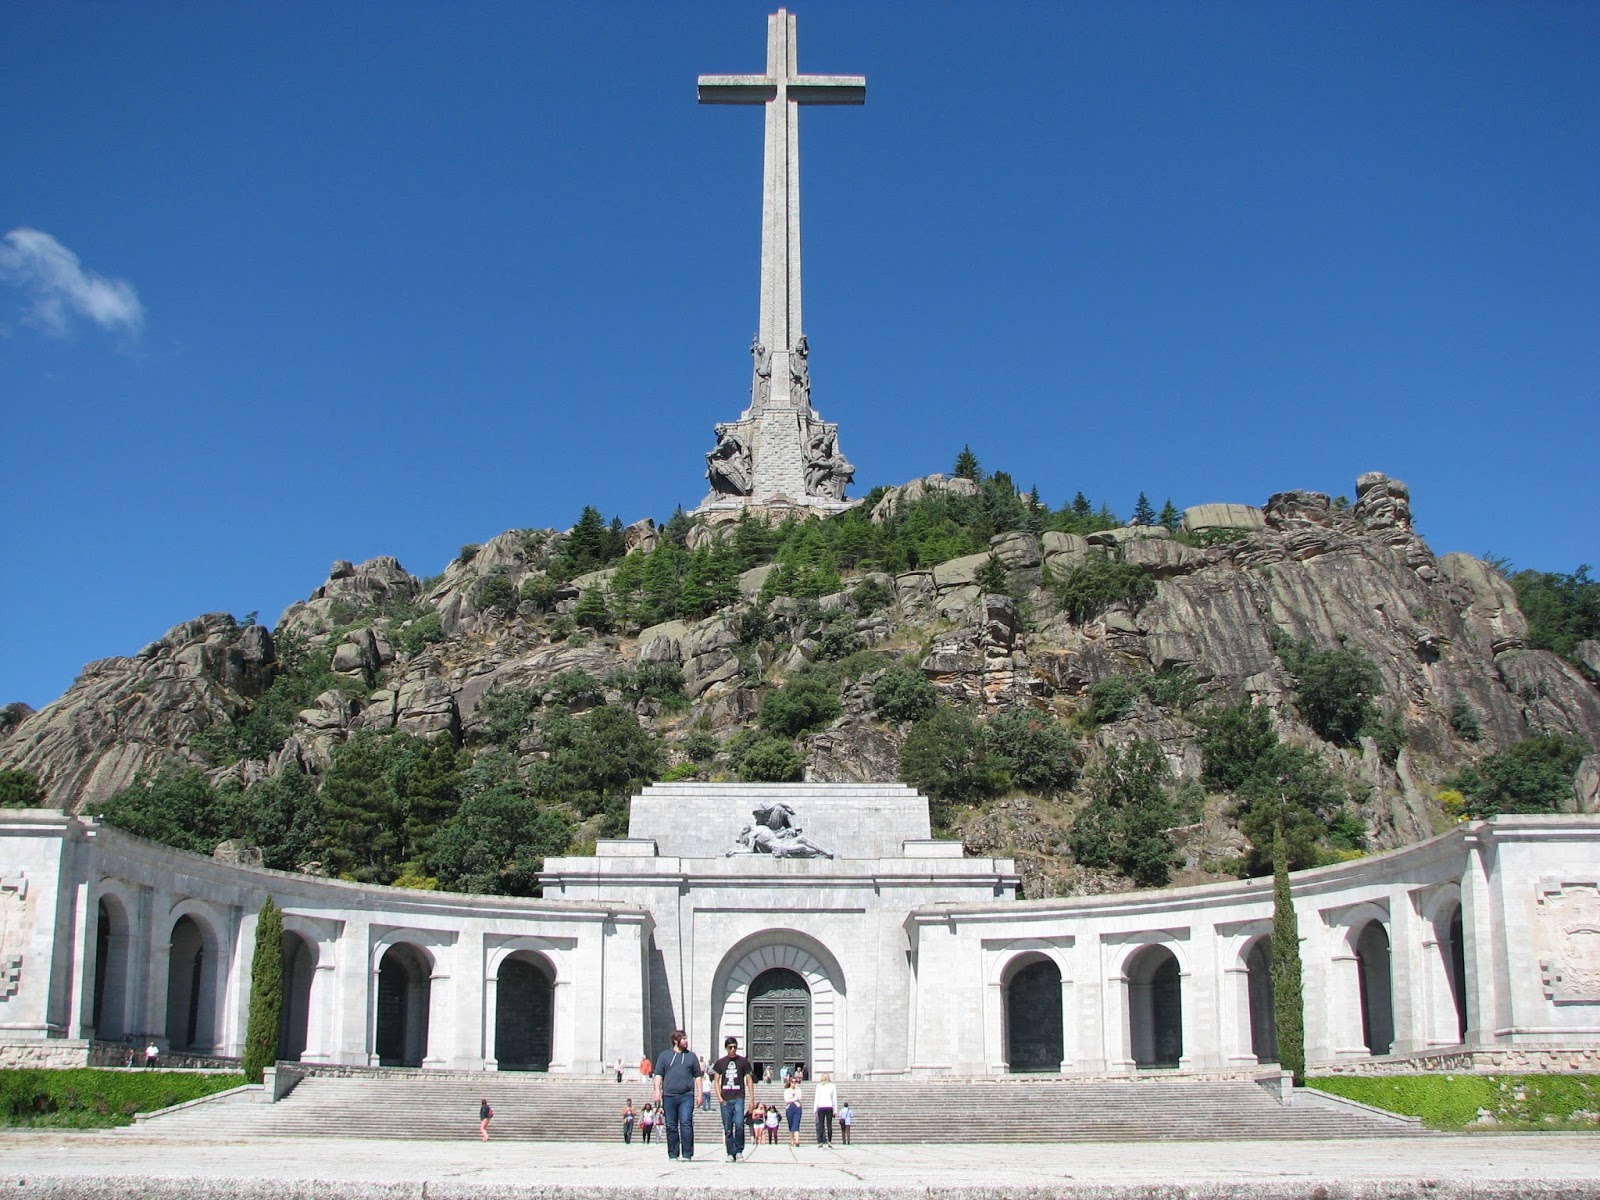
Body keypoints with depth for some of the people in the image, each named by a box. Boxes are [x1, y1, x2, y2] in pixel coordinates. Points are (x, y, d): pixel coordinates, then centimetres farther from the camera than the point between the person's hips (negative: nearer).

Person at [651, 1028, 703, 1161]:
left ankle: (687, 1155, -9)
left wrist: (699, 1093, 7)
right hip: (669, 1096, 1)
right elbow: (658, 1074, 8)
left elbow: (698, 1076, 15)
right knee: (671, 1126, 3)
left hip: (686, 1096, -1)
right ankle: (673, 1155, 10)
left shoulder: (691, 1056, 15)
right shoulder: (664, 1055, 12)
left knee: (686, 1124, -12)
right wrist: (657, 1091, -5)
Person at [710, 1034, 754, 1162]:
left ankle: (739, 1150, -1)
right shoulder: (720, 1062, 9)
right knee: (727, 1129, 2)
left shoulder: (743, 1061, 6)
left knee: (739, 1124, -17)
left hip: (738, 1098, -2)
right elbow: (716, 1080, 10)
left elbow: (749, 1080, 8)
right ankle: (731, 1154, 10)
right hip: (725, 1099, 2)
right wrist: (720, 1097, -3)